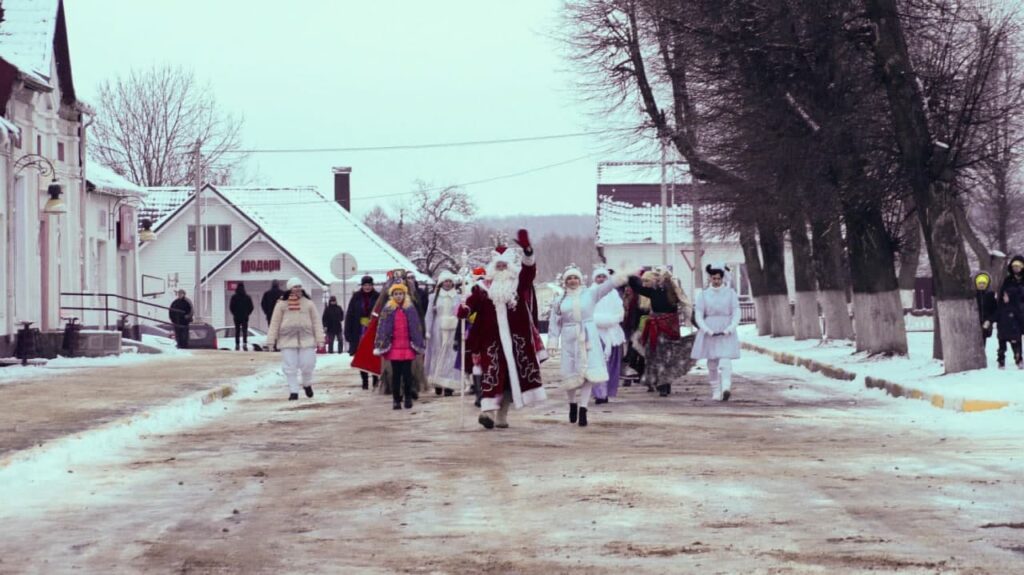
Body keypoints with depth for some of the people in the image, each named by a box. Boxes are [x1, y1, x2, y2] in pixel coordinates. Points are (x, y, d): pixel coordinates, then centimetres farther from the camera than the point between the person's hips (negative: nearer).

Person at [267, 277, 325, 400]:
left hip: (306, 339, 1)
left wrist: (319, 338, 1)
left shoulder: (308, 303, 7)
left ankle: (307, 384, 28)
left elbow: (316, 321, 7)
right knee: (290, 368, -2)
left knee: (307, 365, 0)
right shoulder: (282, 304, 3)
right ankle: (294, 391, 6)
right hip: (287, 340, -1)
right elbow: (275, 322, 4)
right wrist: (271, 340, 1)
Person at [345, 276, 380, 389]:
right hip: (359, 332, 2)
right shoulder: (356, 298, 3)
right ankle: (365, 381, 11)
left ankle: (376, 379, 12)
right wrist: (348, 333, -2)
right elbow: (350, 316, 4)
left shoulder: (378, 297, -1)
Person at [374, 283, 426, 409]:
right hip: (393, 347, 0)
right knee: (396, 374, 3)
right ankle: (396, 400, 7)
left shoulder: (410, 309, 5)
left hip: (408, 347, 0)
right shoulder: (387, 310, 4)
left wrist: (418, 344, 4)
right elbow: (381, 328, 3)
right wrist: (380, 345, -3)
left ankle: (408, 398, 10)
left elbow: (416, 328, 7)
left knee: (407, 373, -1)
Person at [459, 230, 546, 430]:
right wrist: (465, 309, -28)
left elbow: (529, 269, -8)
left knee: (511, 374, 5)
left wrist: (526, 250, -25)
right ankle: (487, 410, -24)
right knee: (492, 372, -13)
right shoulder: (483, 287, 6)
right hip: (491, 338, -2)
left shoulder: (518, 284, 7)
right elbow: (473, 301, -5)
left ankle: (502, 415, 13)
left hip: (514, 339, 2)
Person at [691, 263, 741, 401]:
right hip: (709, 332, 2)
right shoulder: (704, 294, 5)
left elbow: (736, 313, 1)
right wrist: (707, 330, -13)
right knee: (712, 364, 3)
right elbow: (698, 315, 2)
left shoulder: (730, 293, 3)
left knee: (725, 361, -17)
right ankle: (716, 392, 12)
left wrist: (730, 328, -14)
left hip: (726, 332, -2)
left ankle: (726, 388, -31)